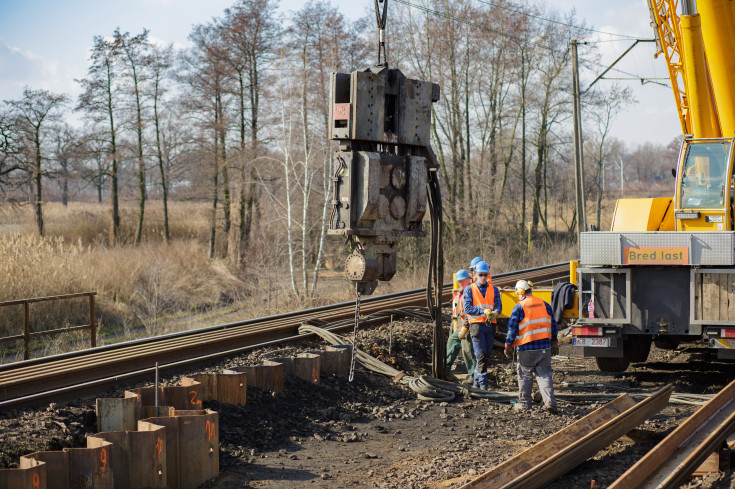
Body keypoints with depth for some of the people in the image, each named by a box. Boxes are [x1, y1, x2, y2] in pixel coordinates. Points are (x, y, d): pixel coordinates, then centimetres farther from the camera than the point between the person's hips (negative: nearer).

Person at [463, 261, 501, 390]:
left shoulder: (494, 289, 12)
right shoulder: (469, 290, 3)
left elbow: (498, 306, 2)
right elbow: (467, 308, -7)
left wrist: (494, 313, -21)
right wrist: (484, 311, -17)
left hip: (490, 325, 4)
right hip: (477, 325, -4)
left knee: (487, 355, 8)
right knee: (481, 355, -11)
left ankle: (477, 382, 20)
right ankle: (483, 384, -11)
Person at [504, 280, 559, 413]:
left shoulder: (519, 308, -8)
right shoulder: (545, 305, 7)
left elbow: (512, 329, -7)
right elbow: (553, 326, 12)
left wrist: (508, 347, 3)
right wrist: (554, 344, 21)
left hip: (526, 348, -4)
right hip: (544, 347, 4)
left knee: (525, 375, 8)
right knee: (545, 375, 6)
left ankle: (524, 402, 14)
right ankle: (550, 401, -7)